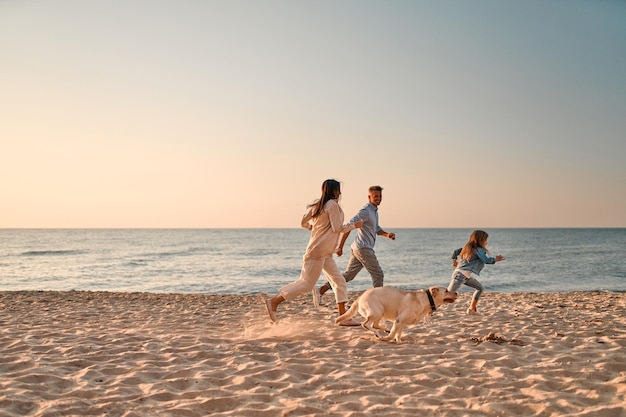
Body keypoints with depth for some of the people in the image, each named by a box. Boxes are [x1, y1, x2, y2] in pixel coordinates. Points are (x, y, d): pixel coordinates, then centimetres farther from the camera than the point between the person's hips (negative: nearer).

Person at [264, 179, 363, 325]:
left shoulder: (317, 204, 12)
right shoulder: (333, 204, -12)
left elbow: (304, 223, 14)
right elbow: (337, 228, -14)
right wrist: (354, 225, -2)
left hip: (325, 253, 10)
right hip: (318, 251, -10)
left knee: (339, 282, 9)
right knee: (306, 283, -6)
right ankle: (274, 301, 0)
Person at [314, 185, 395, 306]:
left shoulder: (374, 211, 18)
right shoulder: (365, 211, -14)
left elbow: (376, 229, 26)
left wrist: (387, 235, 6)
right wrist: (340, 247, -20)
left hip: (357, 249, 10)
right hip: (363, 248, -10)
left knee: (348, 275, 8)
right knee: (378, 274, 0)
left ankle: (320, 291, 3)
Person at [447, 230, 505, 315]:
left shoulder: (468, 247, 16)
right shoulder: (478, 250, -8)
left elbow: (455, 251, 16)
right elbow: (486, 260, -17)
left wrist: (454, 260, 29)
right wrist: (495, 259, 0)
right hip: (460, 275, -10)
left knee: (480, 288, 18)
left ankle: (472, 309, 21)